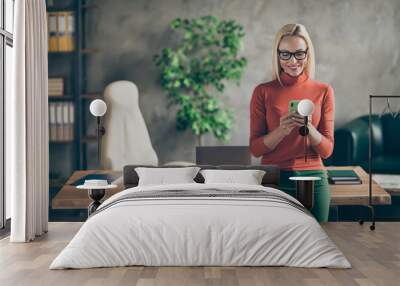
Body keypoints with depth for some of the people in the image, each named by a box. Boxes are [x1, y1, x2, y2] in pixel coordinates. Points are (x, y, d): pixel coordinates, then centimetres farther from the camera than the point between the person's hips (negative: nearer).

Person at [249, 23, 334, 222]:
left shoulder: (323, 91, 2)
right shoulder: (263, 92, -1)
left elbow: (326, 150, 1)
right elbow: (255, 148, -2)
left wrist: (309, 128, -17)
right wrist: (282, 130, -19)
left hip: (313, 179, 1)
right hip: (273, 180, -1)